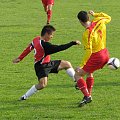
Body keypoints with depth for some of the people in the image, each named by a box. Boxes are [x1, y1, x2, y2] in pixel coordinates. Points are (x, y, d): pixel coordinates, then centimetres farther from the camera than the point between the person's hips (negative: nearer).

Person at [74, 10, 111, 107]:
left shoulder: (87, 34, -22)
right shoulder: (99, 22, -3)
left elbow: (89, 51, -24)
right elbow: (108, 18, 22)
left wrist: (82, 65, -21)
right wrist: (95, 14, 14)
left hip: (96, 57, -8)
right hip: (106, 55, 8)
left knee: (77, 75, 1)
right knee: (89, 72, 29)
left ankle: (87, 96, -12)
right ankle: (89, 95, 26)